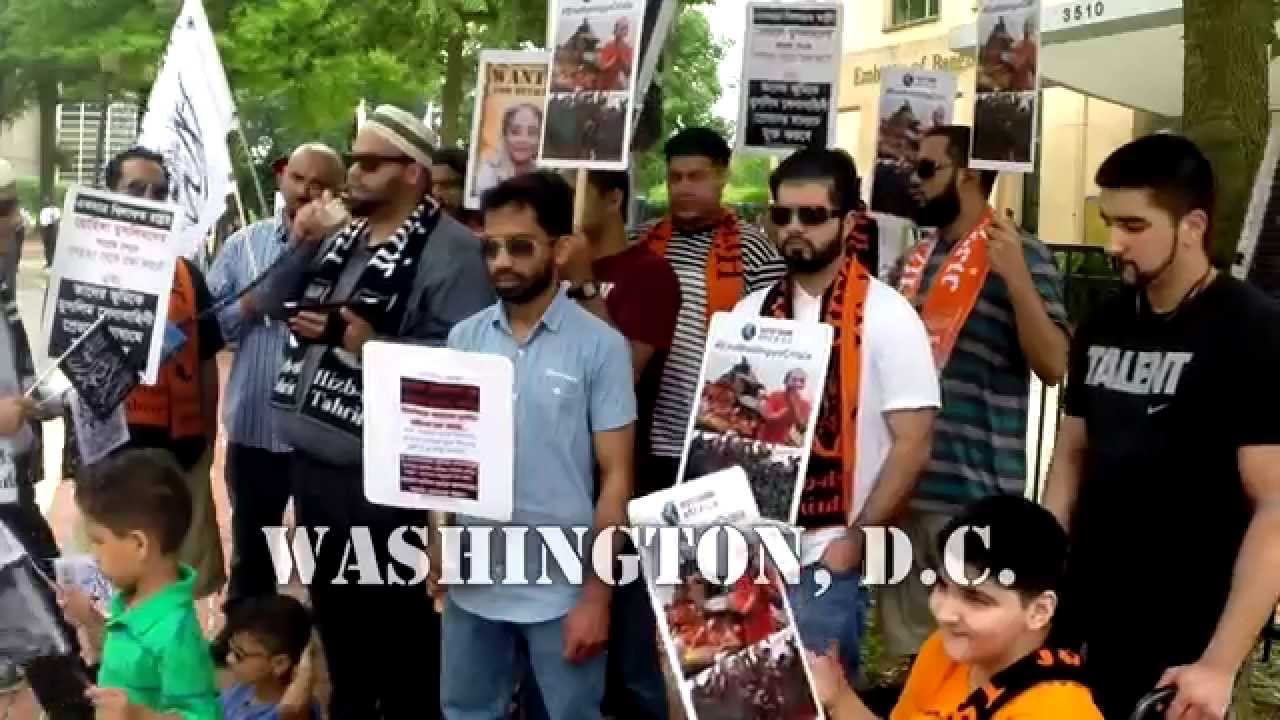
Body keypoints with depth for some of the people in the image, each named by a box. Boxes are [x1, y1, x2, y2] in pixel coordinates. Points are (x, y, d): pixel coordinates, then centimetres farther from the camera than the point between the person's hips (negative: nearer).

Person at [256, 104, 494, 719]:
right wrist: (300, 246, -2)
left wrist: (365, 342, -25)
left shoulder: (450, 250, -15)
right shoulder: (341, 236, 12)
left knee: (391, 609, 5)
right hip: (311, 453, 8)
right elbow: (274, 306, 12)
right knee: (331, 601, 22)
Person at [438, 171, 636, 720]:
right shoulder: (464, 338, 3)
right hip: (473, 581, 4)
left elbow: (615, 476, -8)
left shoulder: (600, 346, -9)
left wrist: (597, 595, -10)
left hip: (561, 589, -4)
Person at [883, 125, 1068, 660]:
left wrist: (1018, 276, -24)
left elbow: (1053, 367, -15)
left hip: (974, 493, -7)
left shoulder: (1018, 256, -6)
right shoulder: (914, 260, 14)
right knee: (908, 647, 15)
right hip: (903, 484, 7)